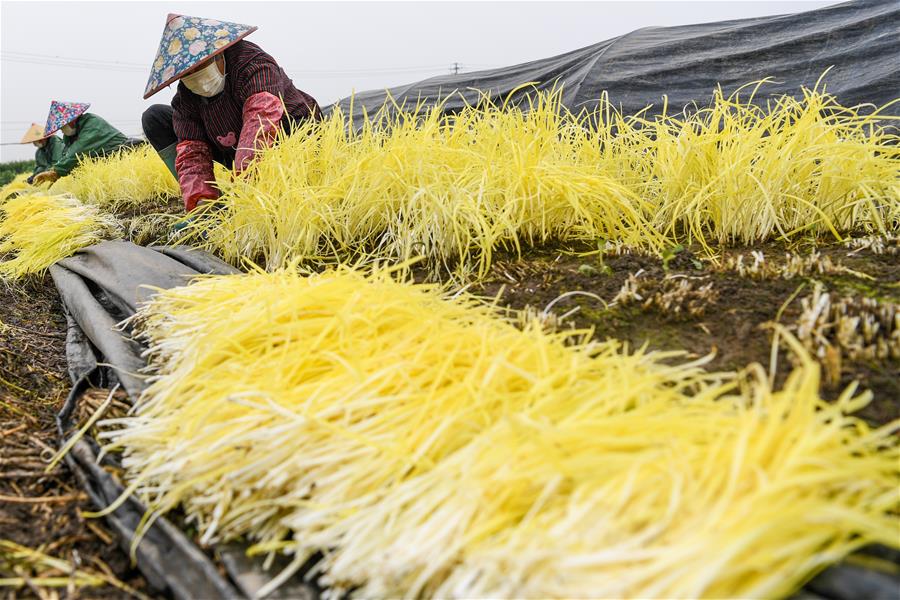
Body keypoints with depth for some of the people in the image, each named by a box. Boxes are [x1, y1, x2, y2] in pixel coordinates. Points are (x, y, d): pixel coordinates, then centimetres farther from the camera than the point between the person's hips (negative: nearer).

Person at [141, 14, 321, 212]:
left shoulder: (253, 63, -28)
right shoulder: (185, 97, -9)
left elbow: (263, 116, -46)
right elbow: (191, 151, -18)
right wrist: (200, 196, -38)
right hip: (234, 153, 6)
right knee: (154, 117, -3)